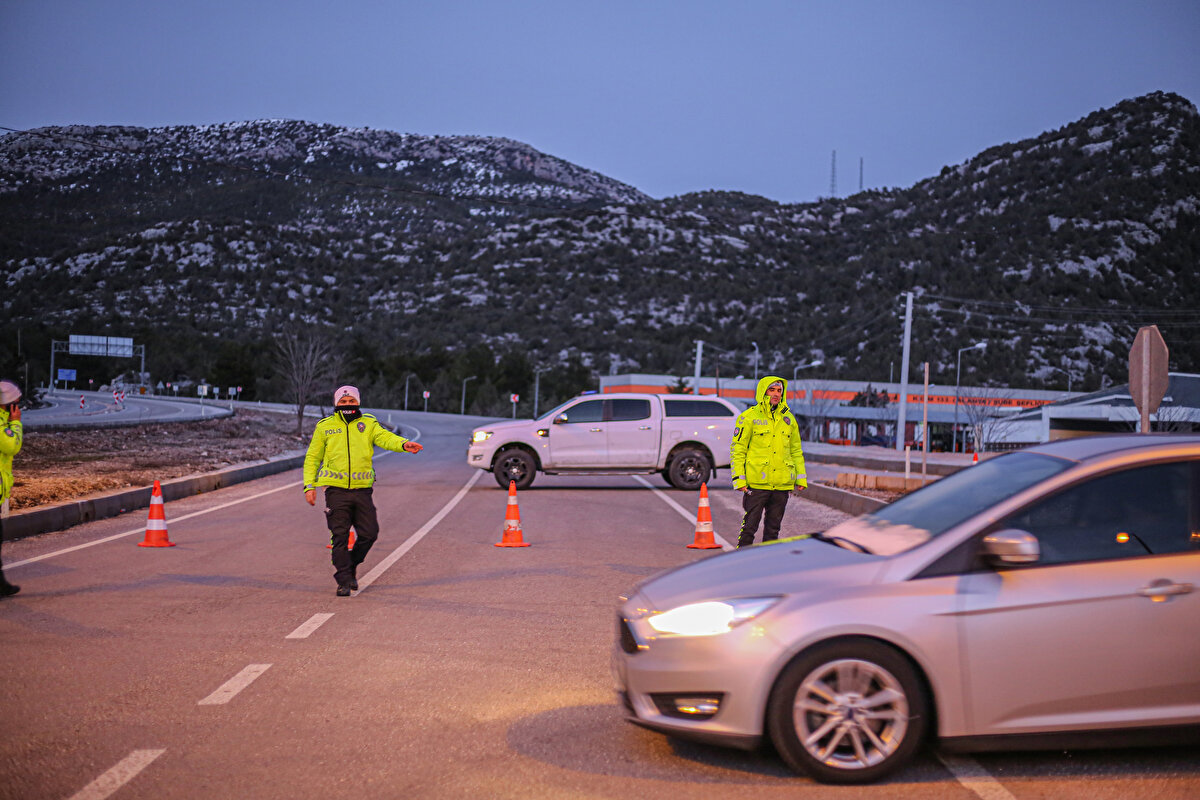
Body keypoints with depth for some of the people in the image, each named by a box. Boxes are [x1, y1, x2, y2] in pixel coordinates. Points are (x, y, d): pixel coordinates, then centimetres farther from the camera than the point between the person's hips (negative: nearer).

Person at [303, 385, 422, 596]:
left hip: (362, 490, 1)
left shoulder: (369, 424, 10)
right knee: (340, 536, -1)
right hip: (336, 490, -1)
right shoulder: (325, 426, 9)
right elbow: (312, 457, 13)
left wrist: (404, 444, -30)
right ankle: (344, 580, 7)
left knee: (369, 532, 1)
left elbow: (385, 438, -8)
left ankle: (352, 565, 27)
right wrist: (309, 485, 3)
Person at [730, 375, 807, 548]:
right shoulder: (749, 417, -3)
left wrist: (801, 477, 11)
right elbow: (737, 450, -4)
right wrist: (738, 479, -11)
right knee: (749, 526, -2)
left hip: (782, 485, 5)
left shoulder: (788, 418, 12)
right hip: (756, 483, -5)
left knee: (773, 527, 11)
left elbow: (796, 450, 18)